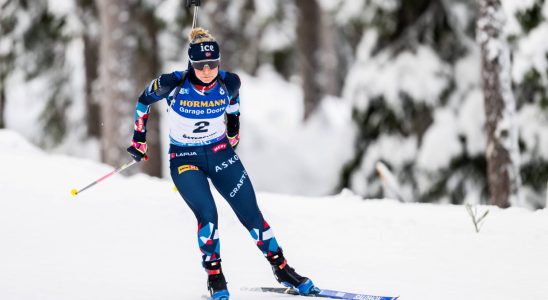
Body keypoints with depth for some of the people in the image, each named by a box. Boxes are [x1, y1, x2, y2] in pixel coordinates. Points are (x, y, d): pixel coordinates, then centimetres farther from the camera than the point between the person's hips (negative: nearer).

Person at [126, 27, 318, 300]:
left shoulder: (228, 82, -14)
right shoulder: (174, 83, -21)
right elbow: (145, 100, -1)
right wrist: (139, 138, 4)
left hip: (221, 153, 2)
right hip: (185, 159, -2)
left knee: (251, 214, -1)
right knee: (207, 215, -20)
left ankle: (282, 269, 15)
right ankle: (215, 278, -1)